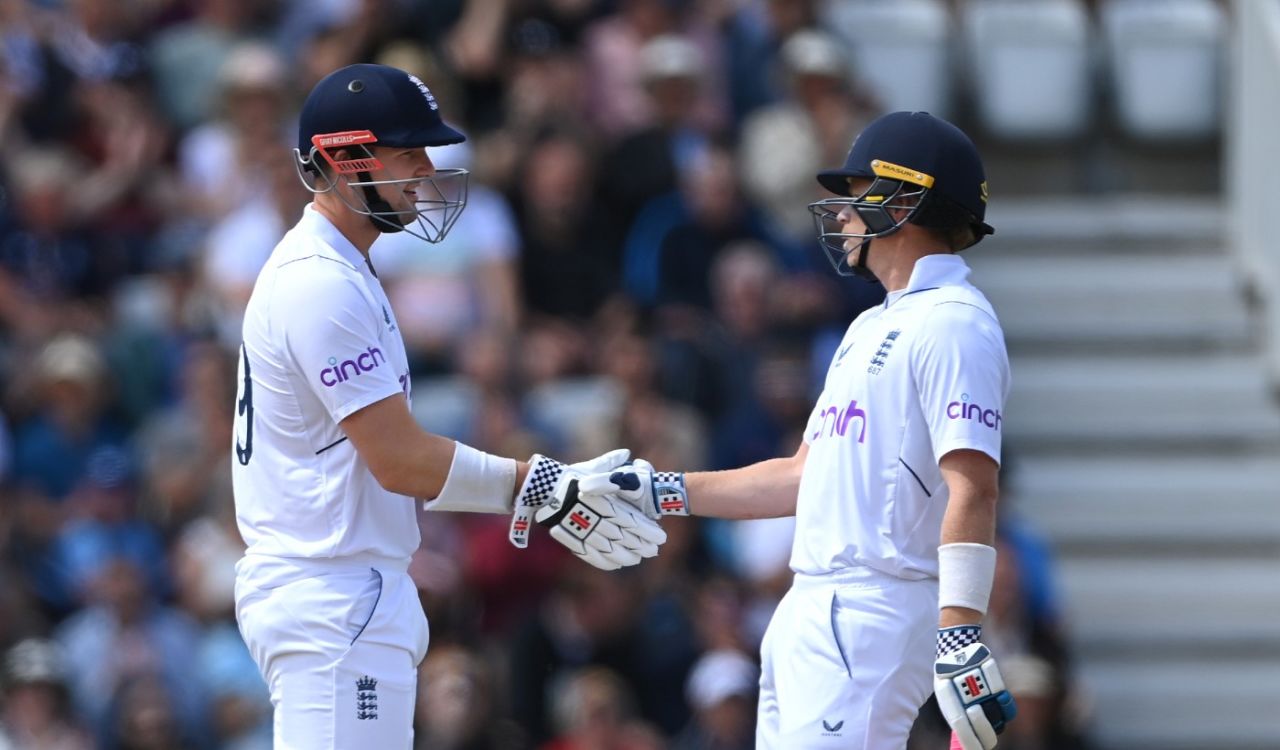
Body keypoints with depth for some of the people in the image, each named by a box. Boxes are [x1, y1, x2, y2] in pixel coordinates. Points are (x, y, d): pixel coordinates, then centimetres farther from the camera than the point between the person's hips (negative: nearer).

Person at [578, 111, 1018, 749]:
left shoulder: (952, 325, -11)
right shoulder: (872, 329, 22)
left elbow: (971, 489, -21)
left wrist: (959, 637, -30)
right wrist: (659, 491, 19)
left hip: (870, 619, -10)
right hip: (808, 615, 10)